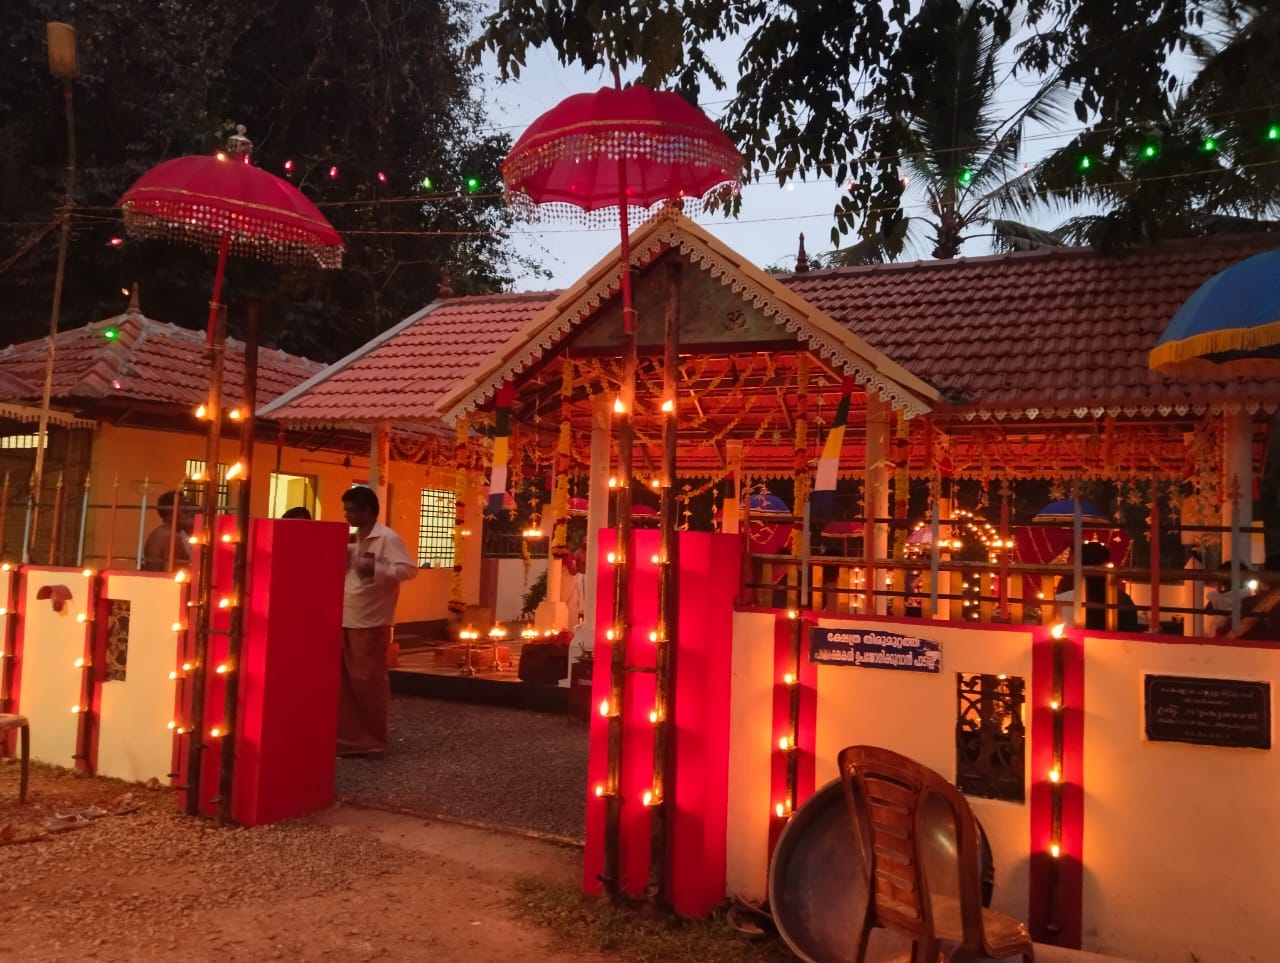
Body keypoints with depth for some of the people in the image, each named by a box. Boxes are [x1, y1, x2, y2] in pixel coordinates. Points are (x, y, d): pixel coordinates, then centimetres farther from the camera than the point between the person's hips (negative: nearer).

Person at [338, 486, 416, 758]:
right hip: (345, 620, 8)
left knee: (368, 682, 0)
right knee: (344, 682, 10)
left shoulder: (388, 538, -10)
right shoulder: (353, 540, 15)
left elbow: (409, 569, -18)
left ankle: (374, 741, 13)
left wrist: (375, 568, -29)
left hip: (370, 623, -8)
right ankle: (347, 738, 20)